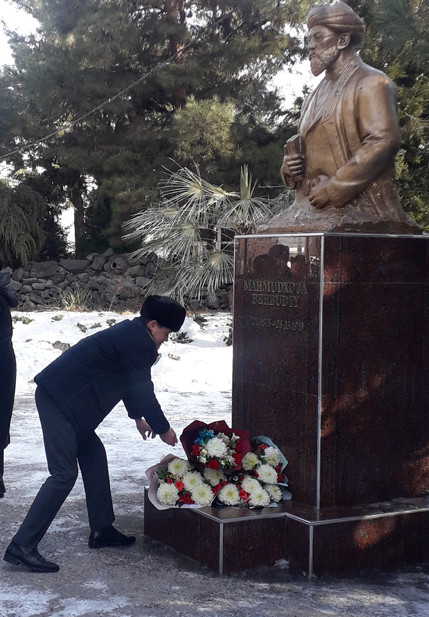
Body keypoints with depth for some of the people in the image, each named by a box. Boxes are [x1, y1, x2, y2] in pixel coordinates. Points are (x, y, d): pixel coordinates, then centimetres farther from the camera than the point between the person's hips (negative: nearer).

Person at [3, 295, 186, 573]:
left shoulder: (130, 333, 18)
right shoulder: (138, 343, -14)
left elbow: (128, 382, 31)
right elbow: (143, 391, -10)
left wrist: (138, 417, 40)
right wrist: (163, 429, 3)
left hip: (62, 396, 11)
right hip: (59, 400, -11)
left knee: (93, 457, 16)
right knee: (64, 474, -12)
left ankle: (102, 530, 24)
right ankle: (22, 546, -12)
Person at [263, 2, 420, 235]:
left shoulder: (371, 84, -1)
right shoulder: (315, 97, 24)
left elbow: (383, 141, -15)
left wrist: (332, 189, -17)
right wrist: (290, 166, 4)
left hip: (359, 210, -7)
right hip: (314, 208, 7)